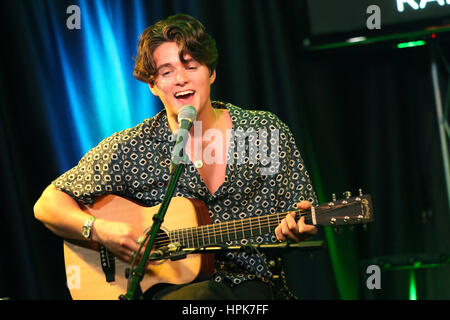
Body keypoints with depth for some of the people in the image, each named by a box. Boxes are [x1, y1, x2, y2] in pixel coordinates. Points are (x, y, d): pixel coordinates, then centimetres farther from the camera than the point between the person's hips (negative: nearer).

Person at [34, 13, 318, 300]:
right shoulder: (130, 150, 2)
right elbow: (48, 205, 5)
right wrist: (100, 230, -13)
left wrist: (294, 229, -12)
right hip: (166, 288, -2)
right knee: (206, 294, -37)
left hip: (252, 284, 2)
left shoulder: (267, 132, 6)